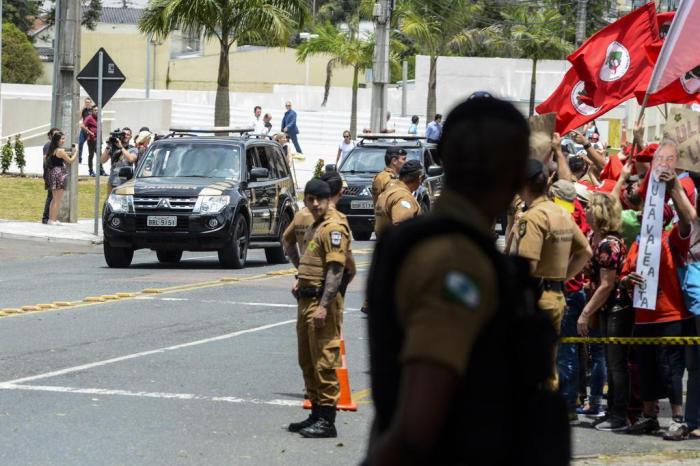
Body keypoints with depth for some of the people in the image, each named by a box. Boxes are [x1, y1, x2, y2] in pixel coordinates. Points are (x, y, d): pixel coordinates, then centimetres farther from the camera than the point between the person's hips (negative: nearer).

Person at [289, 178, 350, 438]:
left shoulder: (333, 229, -13)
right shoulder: (313, 229, 18)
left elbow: (336, 270, -20)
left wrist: (324, 306, -25)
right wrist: (302, 281, 14)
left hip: (323, 302, -10)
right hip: (307, 300, 10)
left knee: (324, 362, -9)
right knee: (307, 362, 15)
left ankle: (327, 421, -8)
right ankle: (316, 414, 24)